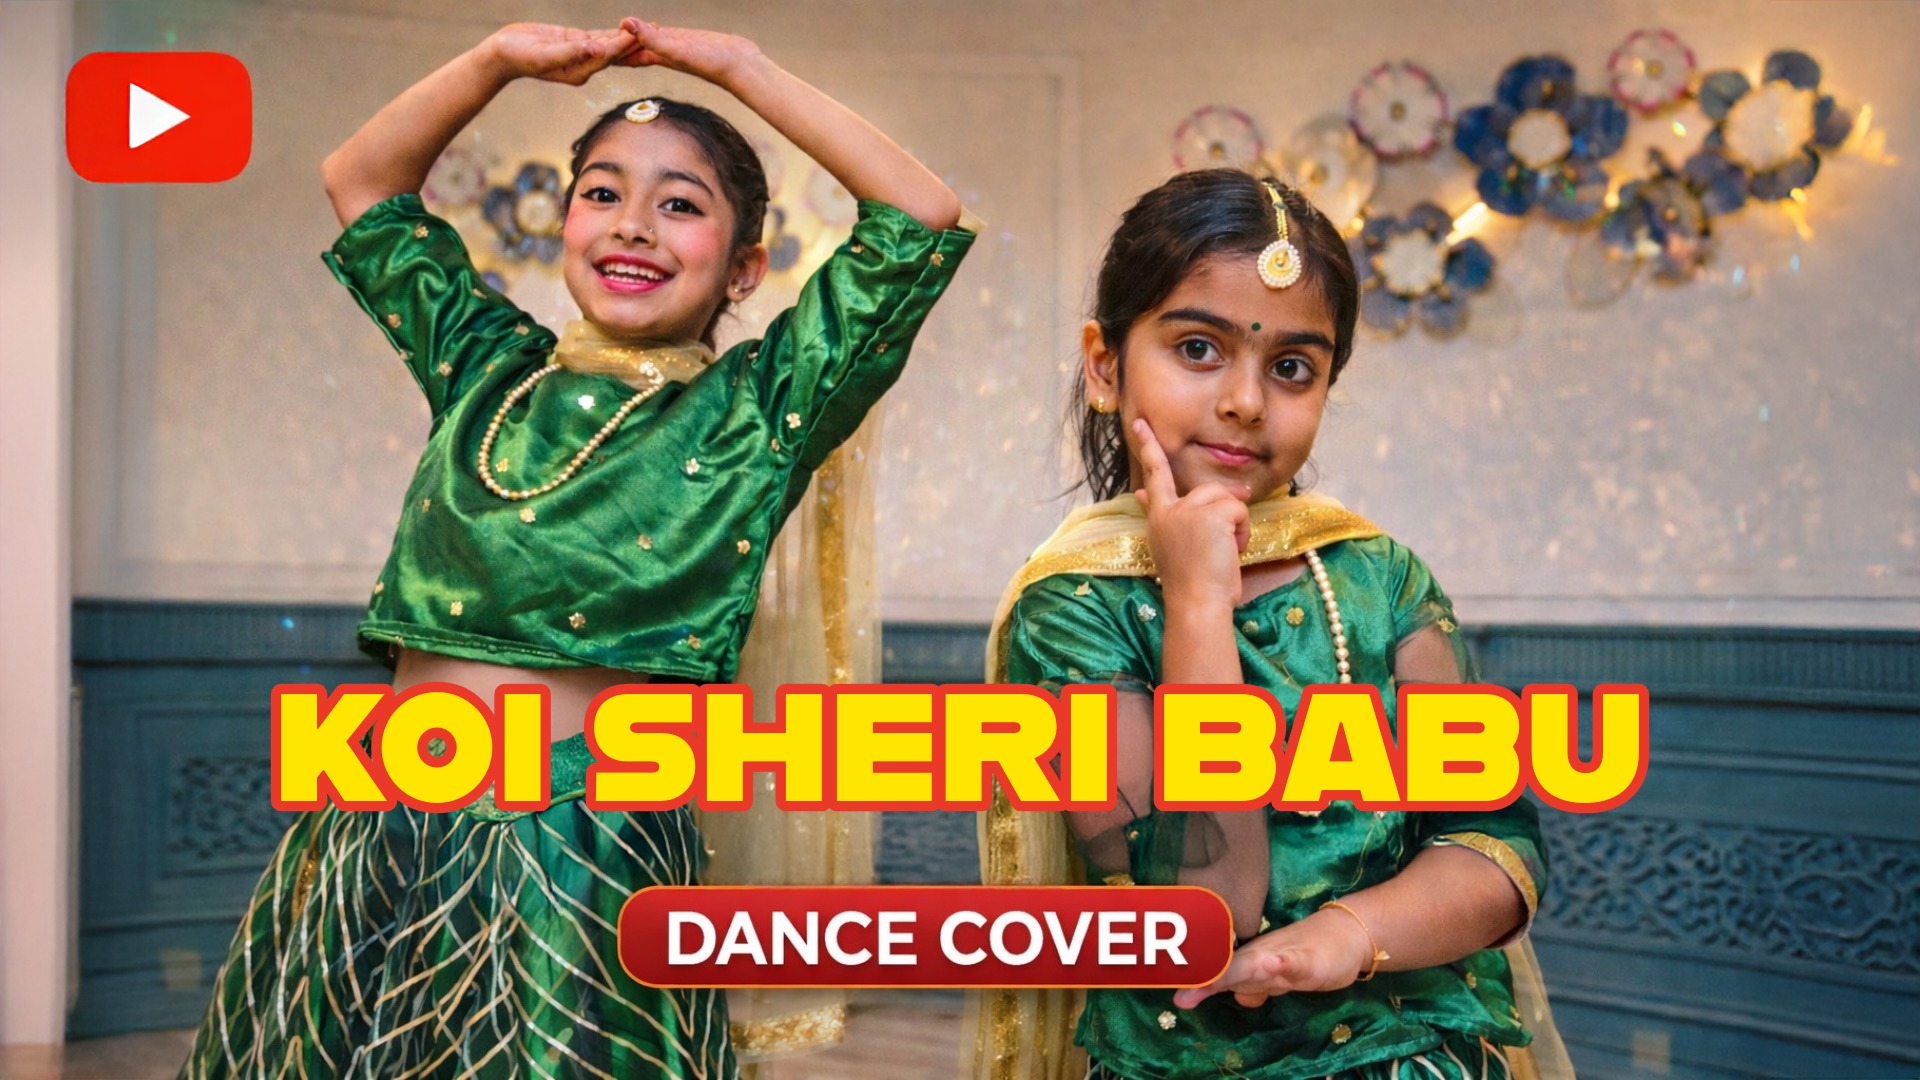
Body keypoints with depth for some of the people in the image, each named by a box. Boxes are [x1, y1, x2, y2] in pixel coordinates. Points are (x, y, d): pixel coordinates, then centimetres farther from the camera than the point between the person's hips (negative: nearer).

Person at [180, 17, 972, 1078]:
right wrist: (499, 59, 12)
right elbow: (362, 183, 23)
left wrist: (739, 66, 0)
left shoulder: (751, 413, 0)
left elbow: (921, 214, -6)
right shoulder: (486, 365, 13)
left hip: (582, 859, -4)